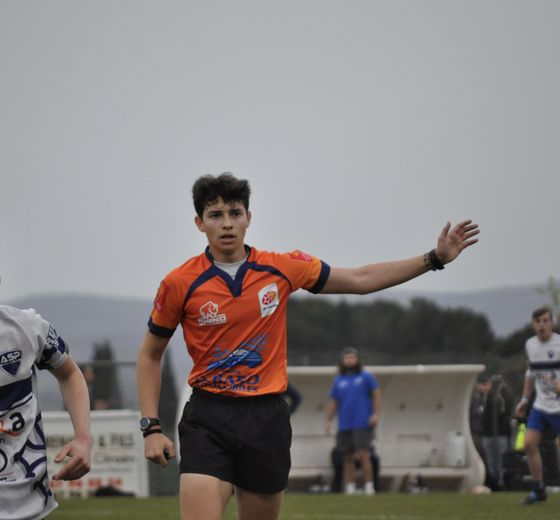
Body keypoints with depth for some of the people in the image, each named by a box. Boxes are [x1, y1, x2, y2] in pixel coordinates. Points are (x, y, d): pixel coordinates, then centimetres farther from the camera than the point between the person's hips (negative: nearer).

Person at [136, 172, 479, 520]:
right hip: (208, 419, -3)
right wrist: (151, 428, 0)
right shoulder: (180, 284, -4)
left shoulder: (281, 269, 2)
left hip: (267, 419, 3)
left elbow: (360, 280, 12)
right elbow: (150, 355, 8)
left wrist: (435, 258, 8)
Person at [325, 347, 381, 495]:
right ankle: (350, 488, 9)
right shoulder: (338, 381, 13)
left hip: (363, 424, -4)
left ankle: (369, 486, -11)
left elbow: (376, 394, 2)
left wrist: (376, 414, -9)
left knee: (363, 454, -14)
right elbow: (333, 401, 15)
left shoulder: (366, 377, 4)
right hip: (345, 426, 4)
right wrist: (328, 420, 6)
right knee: (348, 457, 5)